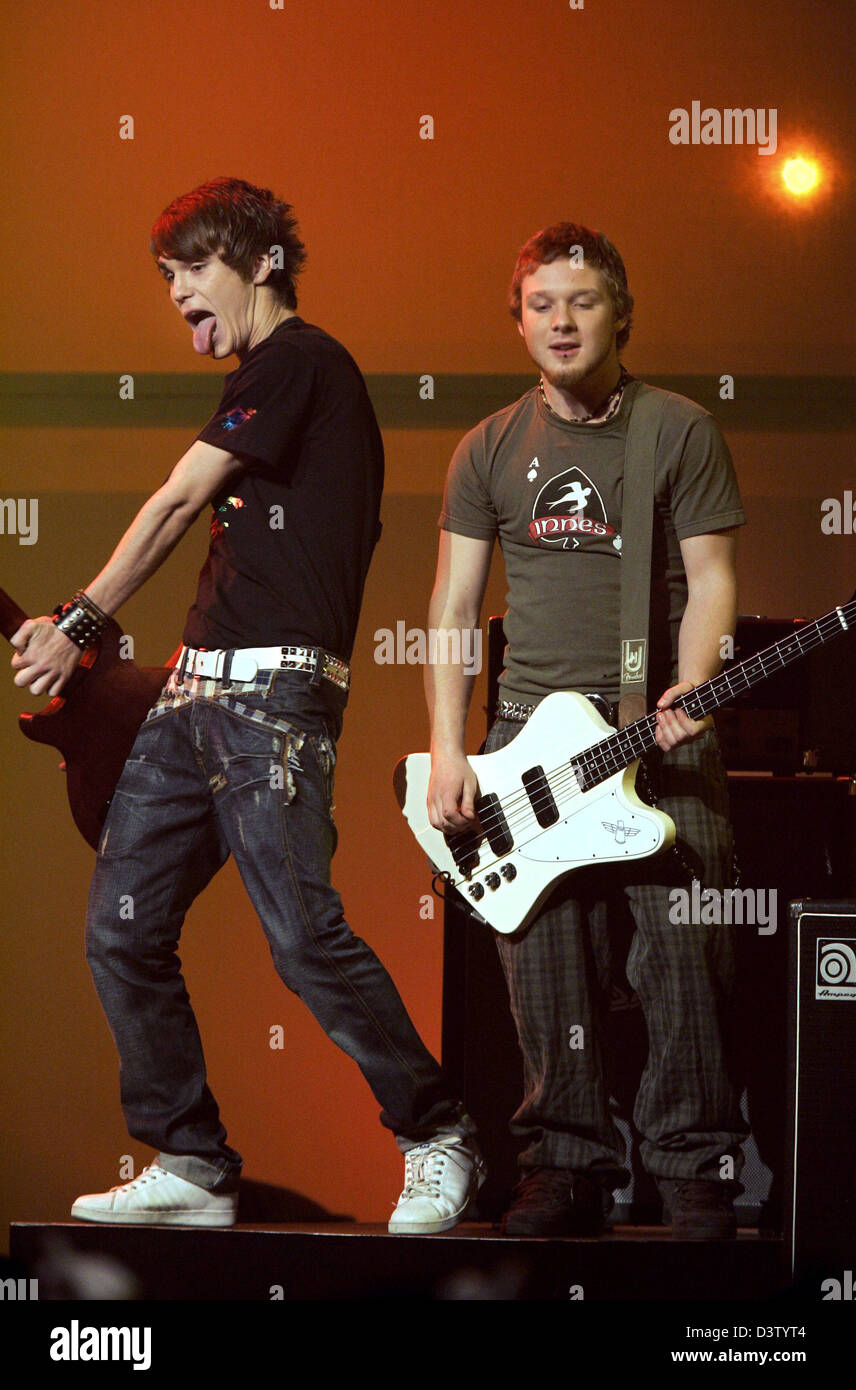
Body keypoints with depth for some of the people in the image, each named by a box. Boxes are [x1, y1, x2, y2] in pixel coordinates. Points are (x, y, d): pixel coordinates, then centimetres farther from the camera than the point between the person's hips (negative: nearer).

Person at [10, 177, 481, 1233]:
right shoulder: (265, 379, 24)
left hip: (273, 690, -10)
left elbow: (178, 504, -7)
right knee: (121, 928, 3)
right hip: (198, 689, 10)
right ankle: (192, 1168, 9)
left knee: (302, 936, -15)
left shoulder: (298, 359, -5)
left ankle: (437, 1138, -1)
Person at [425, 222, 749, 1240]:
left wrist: (685, 694, -17)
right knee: (547, 971, 1)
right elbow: (453, 605, 10)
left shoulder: (680, 432, 3)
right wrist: (447, 751, 1)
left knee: (684, 957, -9)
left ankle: (696, 1166, -1)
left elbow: (711, 580, 0)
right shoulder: (490, 450, 11)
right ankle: (571, 1163, 10)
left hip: (660, 732, -3)